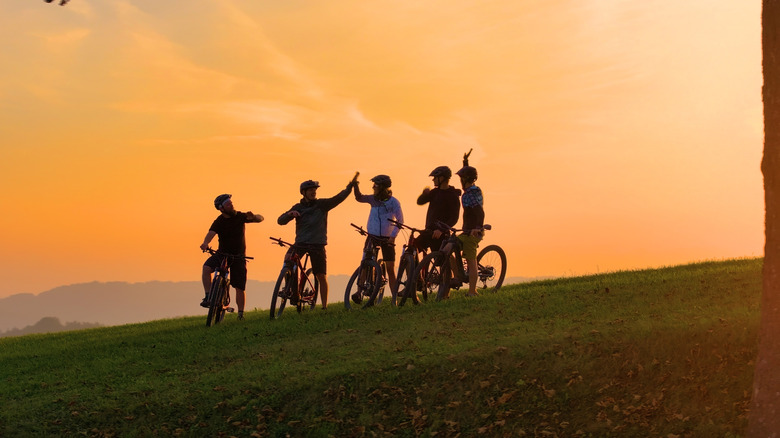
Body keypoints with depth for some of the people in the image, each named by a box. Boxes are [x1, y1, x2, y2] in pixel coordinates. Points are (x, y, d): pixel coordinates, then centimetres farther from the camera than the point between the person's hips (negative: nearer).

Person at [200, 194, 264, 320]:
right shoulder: (219, 221, -8)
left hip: (238, 255, 0)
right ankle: (208, 297, -22)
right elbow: (211, 233, -24)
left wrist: (253, 217, -25)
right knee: (206, 267, -29)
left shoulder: (240, 216, -3)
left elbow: (260, 219, 0)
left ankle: (241, 313, 13)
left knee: (240, 287, -2)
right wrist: (205, 243, -47)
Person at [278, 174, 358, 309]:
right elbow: (280, 221, 0)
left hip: (317, 245, -1)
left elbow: (339, 198, -9)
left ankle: (325, 306, 7)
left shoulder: (322, 204, 3)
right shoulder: (298, 208, 7)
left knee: (322, 277, -2)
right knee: (288, 258, -27)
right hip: (301, 242, 1)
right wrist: (289, 214, -21)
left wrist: (350, 186, -23)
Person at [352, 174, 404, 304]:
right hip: (372, 236, 3)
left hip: (387, 238, -3)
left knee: (390, 269, -1)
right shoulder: (374, 199, 4)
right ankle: (360, 291, -2)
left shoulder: (394, 202, -7)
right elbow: (359, 197, -4)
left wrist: (393, 236, -19)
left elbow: (400, 220, -10)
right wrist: (356, 185, -21)